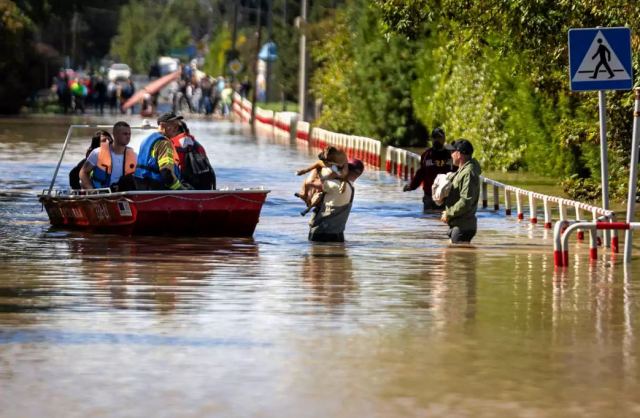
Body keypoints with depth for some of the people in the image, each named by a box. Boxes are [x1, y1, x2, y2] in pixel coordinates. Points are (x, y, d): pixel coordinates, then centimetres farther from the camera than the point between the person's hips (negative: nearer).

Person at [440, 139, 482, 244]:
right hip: (457, 225, 10)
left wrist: (449, 214, -16)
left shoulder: (469, 173, -18)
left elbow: (466, 201, -24)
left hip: (463, 226, -10)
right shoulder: (462, 170, 15)